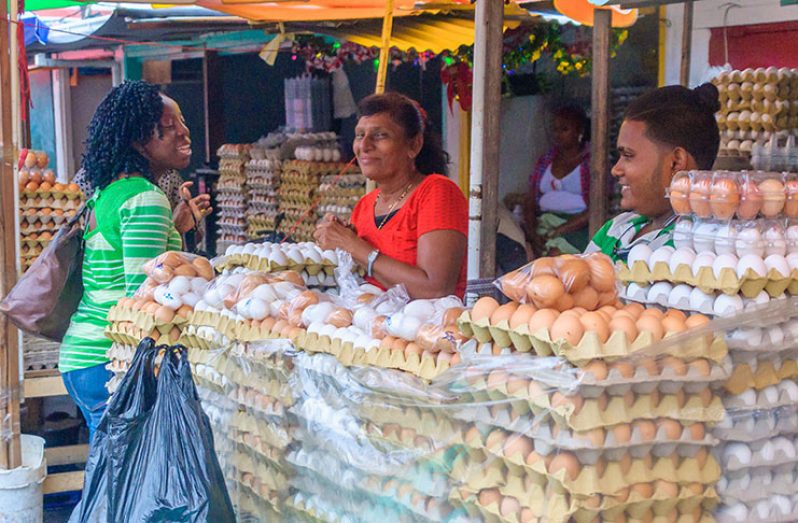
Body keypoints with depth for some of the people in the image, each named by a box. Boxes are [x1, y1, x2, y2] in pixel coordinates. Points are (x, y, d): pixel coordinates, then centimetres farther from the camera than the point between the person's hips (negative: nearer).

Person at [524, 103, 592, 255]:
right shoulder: (546, 160, 18)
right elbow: (530, 204, 12)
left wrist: (559, 230, -18)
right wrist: (532, 233, -9)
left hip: (579, 226, -4)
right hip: (544, 222, 5)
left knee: (556, 251, -34)